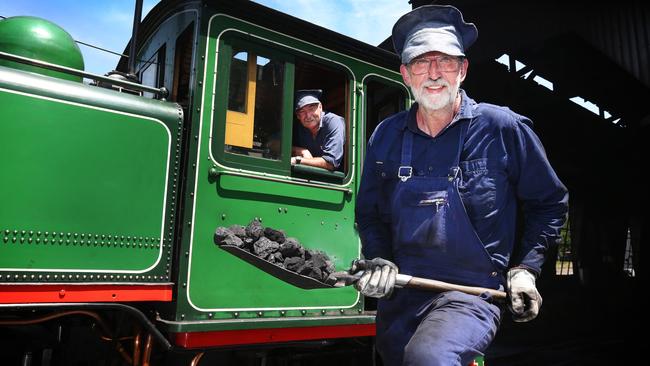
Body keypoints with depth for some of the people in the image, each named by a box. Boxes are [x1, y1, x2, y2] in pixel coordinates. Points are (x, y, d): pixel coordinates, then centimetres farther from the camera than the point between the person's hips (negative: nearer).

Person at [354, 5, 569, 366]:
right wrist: (380, 260, -2)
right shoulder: (385, 137, 3)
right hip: (398, 297, 5)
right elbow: (369, 214, 14)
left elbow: (550, 204, 8)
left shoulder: (504, 128, -4)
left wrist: (524, 268, 0)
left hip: (471, 294, -4)